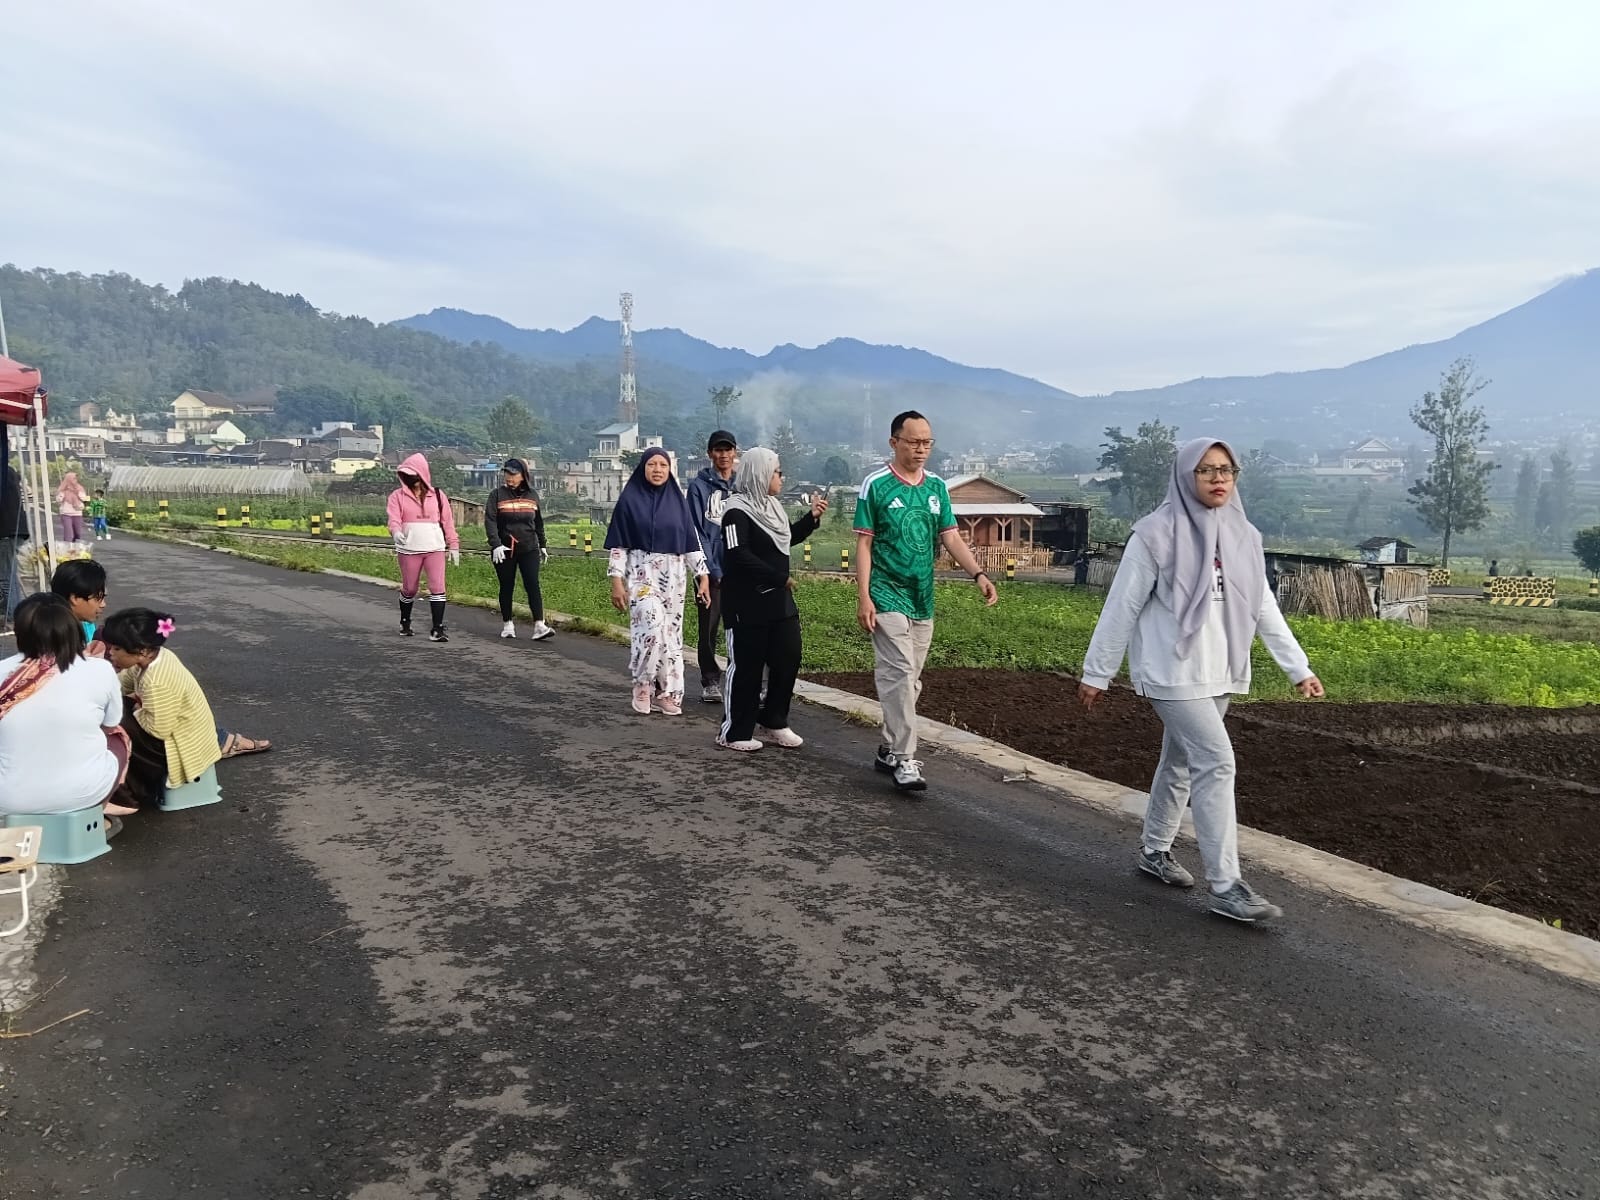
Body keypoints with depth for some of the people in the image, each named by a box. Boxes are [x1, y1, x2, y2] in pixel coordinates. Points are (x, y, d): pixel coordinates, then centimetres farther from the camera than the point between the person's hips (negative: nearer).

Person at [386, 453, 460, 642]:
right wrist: (396, 531, -32)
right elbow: (393, 518, -10)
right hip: (409, 550, 0)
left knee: (437, 588, -9)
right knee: (409, 589, 11)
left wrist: (453, 546, 6)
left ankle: (437, 630, -6)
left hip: (435, 549, 0)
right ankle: (405, 623, 35)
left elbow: (448, 522, 10)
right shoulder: (398, 496, 4)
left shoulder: (438, 496, 9)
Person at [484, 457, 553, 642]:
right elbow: (490, 521, -8)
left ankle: (539, 626, -15)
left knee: (533, 585, -9)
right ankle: (507, 625, 21)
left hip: (529, 549, 1)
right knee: (506, 587, 8)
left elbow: (538, 523, 17)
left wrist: (542, 546, 17)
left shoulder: (532, 495, 8)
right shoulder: (497, 495, -1)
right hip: (504, 550, -1)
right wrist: (495, 544, -19)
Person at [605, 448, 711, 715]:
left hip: (673, 575, 4)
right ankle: (642, 683, -4)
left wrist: (702, 576, 3)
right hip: (641, 572, -4)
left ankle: (666, 692, 13)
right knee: (652, 623, -23)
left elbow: (691, 542, 9)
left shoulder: (678, 501, 8)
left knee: (671, 631, 3)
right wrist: (616, 580, -8)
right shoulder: (629, 500, -1)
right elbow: (618, 544, -1)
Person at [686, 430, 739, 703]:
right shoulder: (699, 486, 2)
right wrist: (711, 569, -9)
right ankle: (710, 681, 14)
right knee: (709, 627, 3)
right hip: (711, 569, -2)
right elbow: (697, 530, -2)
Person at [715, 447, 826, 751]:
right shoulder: (738, 510, -14)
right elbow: (739, 557, -23)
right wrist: (780, 578, -18)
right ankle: (735, 732, 12)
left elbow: (787, 538, 27)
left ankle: (773, 721, 23)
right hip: (747, 603, -9)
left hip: (779, 600, 9)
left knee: (788, 660, 8)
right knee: (746, 667, -1)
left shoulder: (771, 505, 13)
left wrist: (812, 517, 14)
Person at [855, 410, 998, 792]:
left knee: (910, 679, 11)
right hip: (887, 596, -6)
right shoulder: (876, 485, -7)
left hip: (923, 598, 6)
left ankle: (890, 749, 23)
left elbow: (950, 537, 5)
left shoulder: (936, 486, 8)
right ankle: (904, 759, -8)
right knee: (899, 675, -12)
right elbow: (863, 544, -7)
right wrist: (863, 597, -14)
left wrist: (978, 574, -10)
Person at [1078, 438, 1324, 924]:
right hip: (1172, 671, -6)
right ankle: (1225, 886, -5)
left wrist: (1299, 668, 7)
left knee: (1182, 762, 16)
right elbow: (1122, 607, -9)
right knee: (1217, 762, -12)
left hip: (1218, 672, 6)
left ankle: (1154, 851, 34)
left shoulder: (1242, 536, 6)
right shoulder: (1157, 534, -12)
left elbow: (1264, 609, 10)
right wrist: (1096, 674, -6)